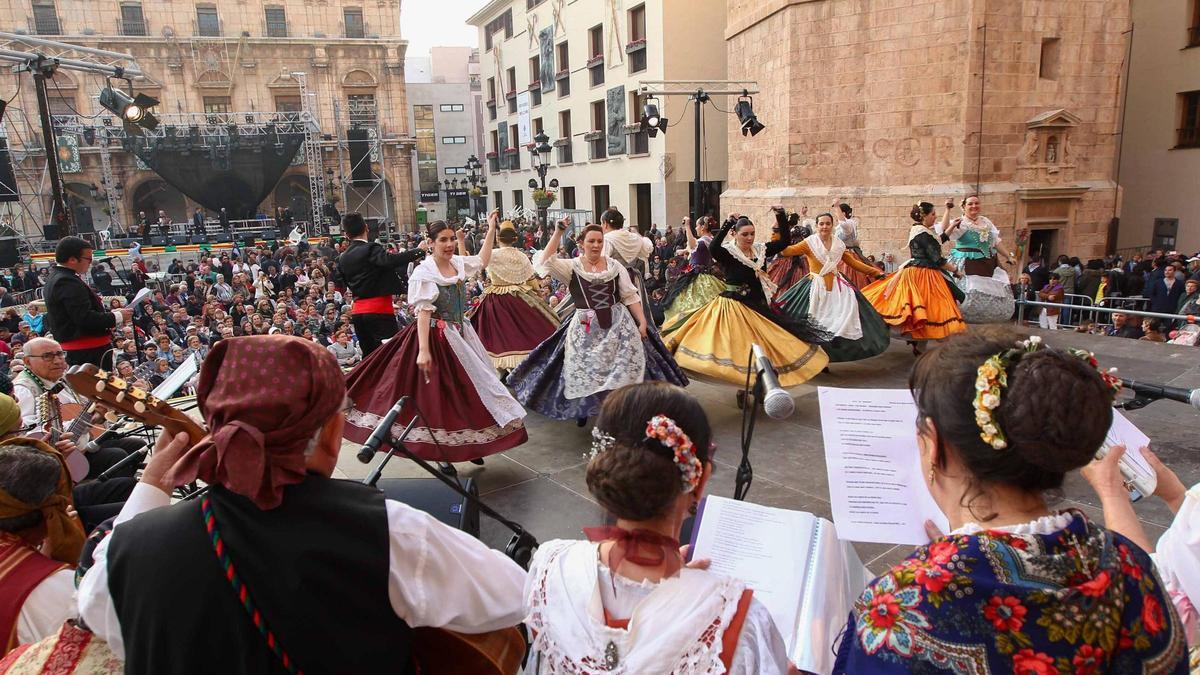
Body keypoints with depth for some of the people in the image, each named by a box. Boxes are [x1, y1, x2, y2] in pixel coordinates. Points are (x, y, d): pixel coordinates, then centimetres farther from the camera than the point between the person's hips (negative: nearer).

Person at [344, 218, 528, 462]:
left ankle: (468, 444, 21)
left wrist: (491, 228, 20)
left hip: (460, 335, 7)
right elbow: (423, 311, -20)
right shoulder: (424, 272, -14)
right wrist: (423, 350, -26)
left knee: (466, 386, 9)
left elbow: (483, 260, 23)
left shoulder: (458, 263, 4)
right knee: (437, 392, 0)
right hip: (436, 337, -7)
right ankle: (442, 452, 12)